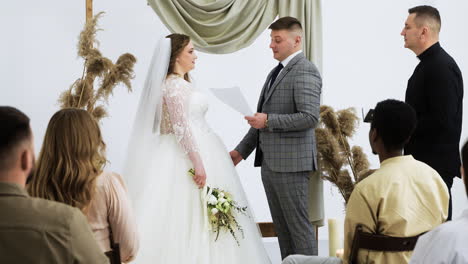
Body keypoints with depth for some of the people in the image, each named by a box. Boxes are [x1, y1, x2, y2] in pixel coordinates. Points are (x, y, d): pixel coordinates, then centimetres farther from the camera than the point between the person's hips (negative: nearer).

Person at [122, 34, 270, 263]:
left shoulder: (182, 83, 17)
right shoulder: (173, 85, -13)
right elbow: (181, 127, -21)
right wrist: (198, 163, -24)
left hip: (198, 152, 9)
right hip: (188, 155, -9)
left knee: (201, 216, 7)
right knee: (190, 217, -7)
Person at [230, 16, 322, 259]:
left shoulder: (305, 71, -11)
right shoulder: (277, 72, 17)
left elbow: (310, 117, -21)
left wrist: (268, 121, -18)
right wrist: (242, 150, 18)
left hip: (290, 162, -9)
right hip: (269, 162, 9)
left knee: (298, 224, -3)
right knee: (281, 227, 12)